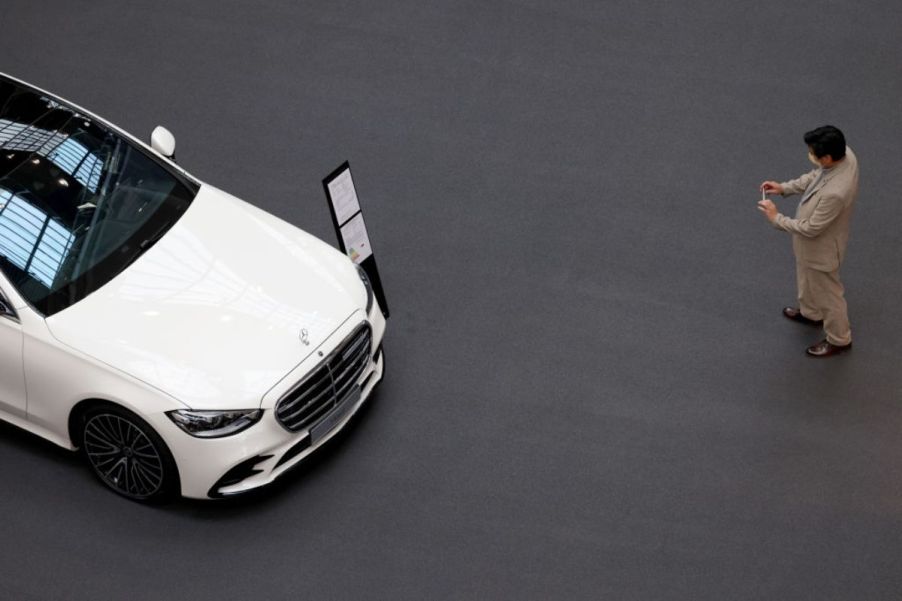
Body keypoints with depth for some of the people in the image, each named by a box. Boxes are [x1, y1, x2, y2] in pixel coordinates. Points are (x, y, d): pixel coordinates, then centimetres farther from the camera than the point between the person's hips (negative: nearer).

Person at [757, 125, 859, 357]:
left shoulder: (835, 192, -45)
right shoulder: (843, 154, -19)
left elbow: (811, 228, -30)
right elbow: (814, 176, 3)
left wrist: (776, 218, -19)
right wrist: (784, 188, -4)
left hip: (820, 247, -9)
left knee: (827, 293, 18)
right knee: (807, 280, 34)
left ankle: (839, 339, 43)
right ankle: (811, 313, 63)